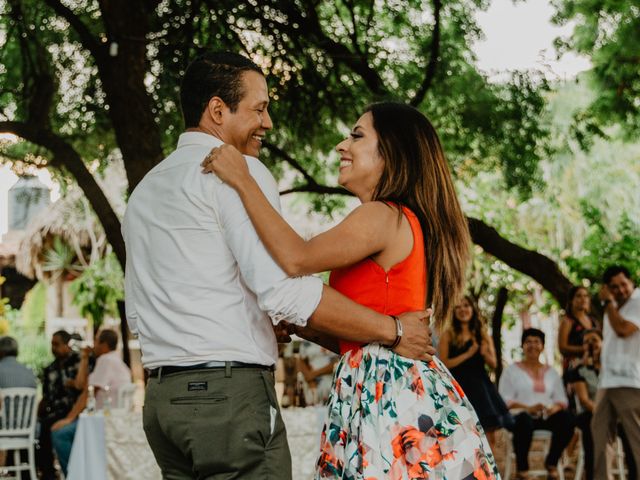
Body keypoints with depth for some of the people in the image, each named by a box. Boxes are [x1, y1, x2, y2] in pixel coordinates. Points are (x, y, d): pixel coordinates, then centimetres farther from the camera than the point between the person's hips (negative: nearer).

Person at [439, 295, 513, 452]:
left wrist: (485, 354, -11)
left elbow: (493, 364, 11)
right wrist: (468, 354, -12)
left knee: (489, 436, -1)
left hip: (481, 387, 4)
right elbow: (443, 364, -8)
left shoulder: (483, 335, 12)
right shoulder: (448, 335, 2)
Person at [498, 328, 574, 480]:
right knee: (524, 420, -41)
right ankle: (521, 467, -20)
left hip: (547, 417, 4)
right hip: (522, 415, -4)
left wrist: (555, 407, -11)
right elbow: (505, 400, -2)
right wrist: (528, 408, -19)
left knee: (567, 418, -29)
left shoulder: (551, 372, 22)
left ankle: (551, 462, -8)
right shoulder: (512, 370, 10)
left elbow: (562, 399, 15)